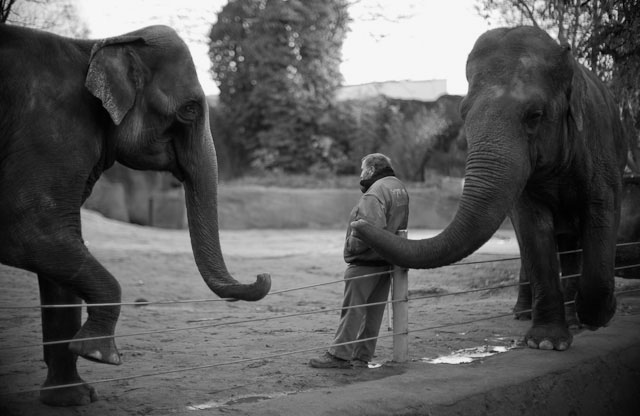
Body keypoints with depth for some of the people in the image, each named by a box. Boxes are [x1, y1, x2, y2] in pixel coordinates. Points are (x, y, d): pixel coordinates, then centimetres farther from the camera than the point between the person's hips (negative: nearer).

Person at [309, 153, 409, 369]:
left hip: (366, 262, -9)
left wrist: (352, 246, -17)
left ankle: (339, 355, 2)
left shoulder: (374, 194, -18)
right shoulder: (399, 189, 14)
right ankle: (362, 357, 17)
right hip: (386, 261, 9)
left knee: (353, 309, -3)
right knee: (373, 312, 11)